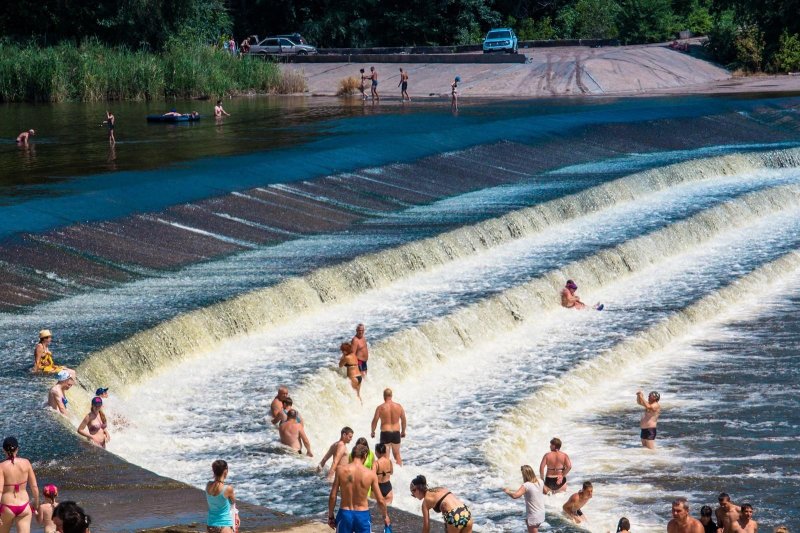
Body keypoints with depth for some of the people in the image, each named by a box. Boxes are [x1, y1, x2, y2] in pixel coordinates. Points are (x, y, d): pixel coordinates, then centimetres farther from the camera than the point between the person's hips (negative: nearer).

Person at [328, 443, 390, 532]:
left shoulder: (341, 469, -9)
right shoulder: (370, 474, -8)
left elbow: (332, 496, -8)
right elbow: (380, 500, -2)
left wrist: (330, 515, 5)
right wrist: (385, 516, 16)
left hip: (345, 513, 0)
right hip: (363, 515, 0)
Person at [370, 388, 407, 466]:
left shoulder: (380, 408, -10)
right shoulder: (399, 406, -2)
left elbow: (375, 421, -5)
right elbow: (403, 420, 8)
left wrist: (373, 431, 12)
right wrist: (403, 431, 22)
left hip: (385, 433, -3)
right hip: (396, 433, 3)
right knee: (397, 454, 17)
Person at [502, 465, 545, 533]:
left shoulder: (526, 486, -24)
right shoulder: (540, 482, -3)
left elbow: (515, 495, -34)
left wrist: (507, 491, -16)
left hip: (533, 517, -7)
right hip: (541, 514, 7)